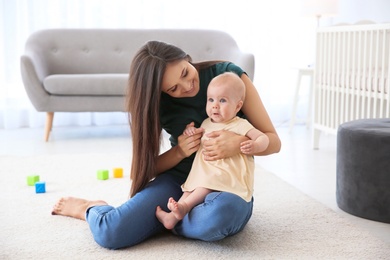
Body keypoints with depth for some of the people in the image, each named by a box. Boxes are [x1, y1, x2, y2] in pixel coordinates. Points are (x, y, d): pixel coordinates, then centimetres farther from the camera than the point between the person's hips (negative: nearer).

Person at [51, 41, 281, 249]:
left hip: (228, 184, -1)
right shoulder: (159, 102, -5)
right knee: (109, 232, -25)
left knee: (222, 213, -41)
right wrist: (179, 151, -18)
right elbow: (149, 166, 3)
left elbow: (273, 141, -6)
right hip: (179, 181, 1)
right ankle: (92, 209, 14)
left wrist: (238, 144, -28)